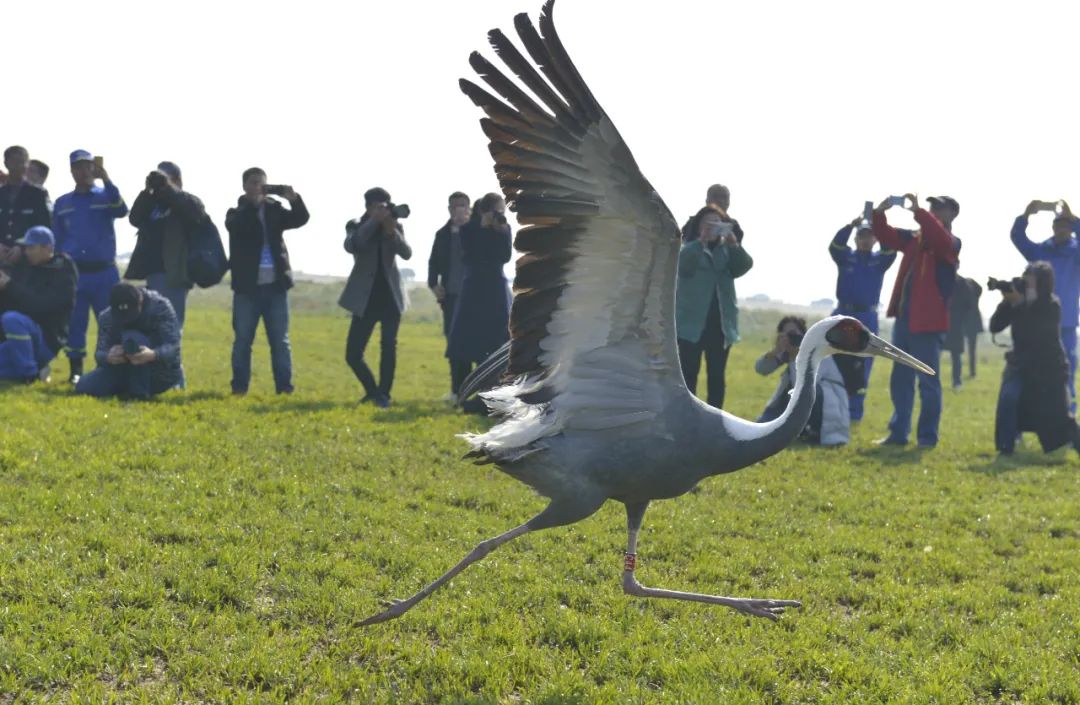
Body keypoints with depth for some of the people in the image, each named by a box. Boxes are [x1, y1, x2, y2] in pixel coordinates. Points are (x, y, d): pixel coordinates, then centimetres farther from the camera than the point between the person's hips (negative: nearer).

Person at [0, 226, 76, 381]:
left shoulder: (62, 274, -10)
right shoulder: (24, 266, 11)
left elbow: (40, 305, -24)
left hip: (46, 340, -8)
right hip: (20, 340, 8)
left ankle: (30, 374, -21)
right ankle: (36, 368, 11)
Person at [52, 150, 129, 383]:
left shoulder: (106, 196, 6)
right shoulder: (62, 203, 13)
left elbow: (121, 210, -17)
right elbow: (57, 240, 14)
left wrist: (106, 180, -26)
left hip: (104, 272, -2)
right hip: (73, 273, 2)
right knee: (74, 324, 3)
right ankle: (76, 370, 12)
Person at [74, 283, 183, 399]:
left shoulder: (160, 307, -17)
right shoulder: (107, 317, -6)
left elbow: (173, 347, -26)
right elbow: (100, 353, -14)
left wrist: (153, 355, -49)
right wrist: (108, 357, -40)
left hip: (162, 374, -5)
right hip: (128, 373, 5)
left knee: (132, 339, -30)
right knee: (84, 387, -13)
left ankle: (140, 394, -26)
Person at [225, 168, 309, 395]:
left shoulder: (275, 209, 10)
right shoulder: (238, 213, 4)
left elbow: (300, 218, -3)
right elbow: (235, 225, -18)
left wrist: (294, 199, -22)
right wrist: (254, 204, -29)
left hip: (275, 285, 2)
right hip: (247, 286, -2)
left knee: (280, 341, 4)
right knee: (243, 340, 3)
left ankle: (285, 388, 6)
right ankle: (239, 388, 8)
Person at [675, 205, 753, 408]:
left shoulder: (727, 250, 12)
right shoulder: (688, 248, 3)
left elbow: (745, 265, -5)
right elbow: (681, 263, -18)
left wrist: (733, 243, -20)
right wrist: (701, 240, -29)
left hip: (721, 324, 4)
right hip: (692, 323, -3)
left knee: (717, 378, 7)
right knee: (688, 377, -4)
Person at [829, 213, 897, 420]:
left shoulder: (879, 260, 8)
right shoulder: (846, 256, 7)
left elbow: (890, 251, -13)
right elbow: (835, 246, -14)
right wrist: (850, 225, -29)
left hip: (867, 319, 0)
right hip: (842, 315, 0)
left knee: (861, 367, 1)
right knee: (834, 364, 1)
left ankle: (855, 412, 5)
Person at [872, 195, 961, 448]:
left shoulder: (951, 244, -5)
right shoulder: (914, 239, 15)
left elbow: (938, 236, -28)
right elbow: (885, 236, 15)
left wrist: (917, 211, -31)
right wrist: (880, 213, -3)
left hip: (927, 323, -7)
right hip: (903, 318, 7)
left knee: (927, 380, -1)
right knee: (900, 379, 11)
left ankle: (928, 435, 6)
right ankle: (899, 432, 19)